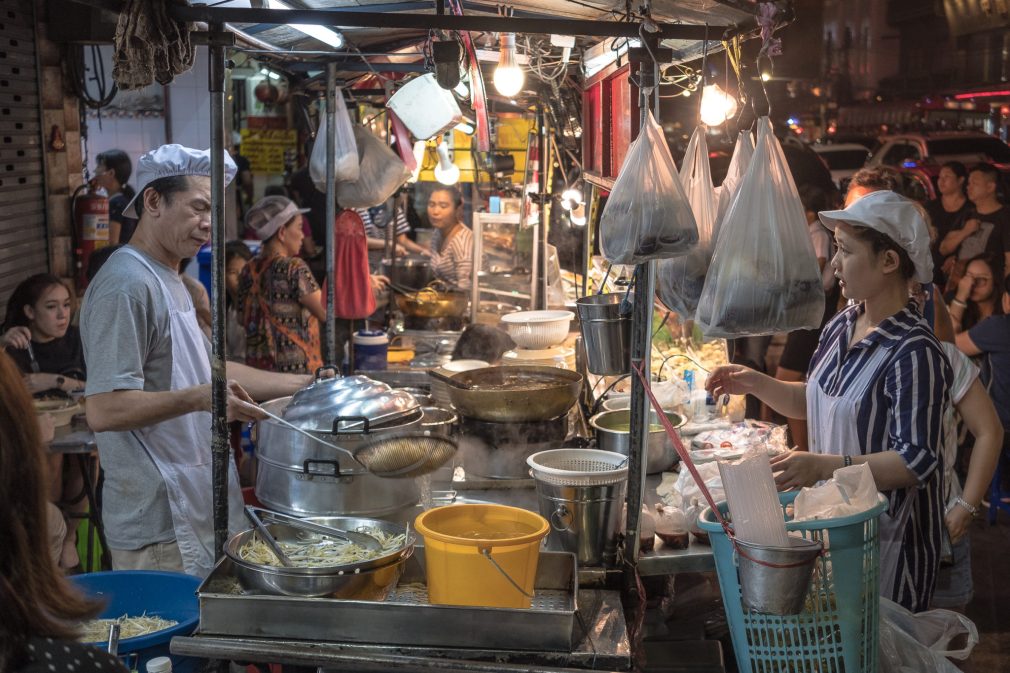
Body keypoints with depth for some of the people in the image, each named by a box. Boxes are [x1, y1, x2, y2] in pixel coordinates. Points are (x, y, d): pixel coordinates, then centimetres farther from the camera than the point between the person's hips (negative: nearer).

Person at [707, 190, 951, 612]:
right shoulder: (841, 327, 3)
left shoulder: (915, 354, -22)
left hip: (887, 533, -8)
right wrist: (755, 383, 3)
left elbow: (917, 462, -26)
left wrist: (825, 466, -35)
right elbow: (813, 403, 18)